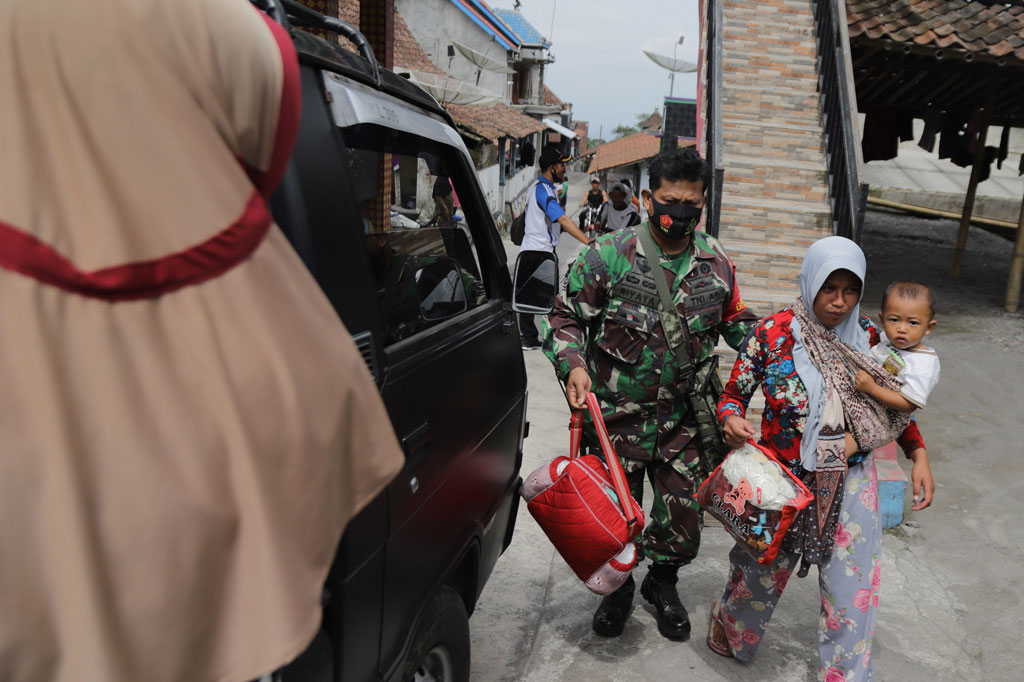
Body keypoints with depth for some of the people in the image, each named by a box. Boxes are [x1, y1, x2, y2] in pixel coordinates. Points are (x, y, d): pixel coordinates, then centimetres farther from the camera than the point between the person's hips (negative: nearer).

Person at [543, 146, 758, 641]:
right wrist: (573, 364, -20)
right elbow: (566, 317, -5)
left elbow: (733, 319, 18)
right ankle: (617, 586, 42)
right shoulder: (607, 256, -10)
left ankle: (662, 582, 44)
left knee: (682, 509, 13)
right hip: (617, 413, -2)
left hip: (684, 415, 3)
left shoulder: (716, 262, 2)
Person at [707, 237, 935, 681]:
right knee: (764, 566, 16)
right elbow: (734, 394, -7)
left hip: (851, 481, 3)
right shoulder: (772, 333, -14)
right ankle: (728, 621, 48)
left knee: (852, 586, 6)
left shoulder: (867, 335, -3)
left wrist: (919, 455, 2)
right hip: (785, 477, -2)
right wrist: (731, 420, -29)